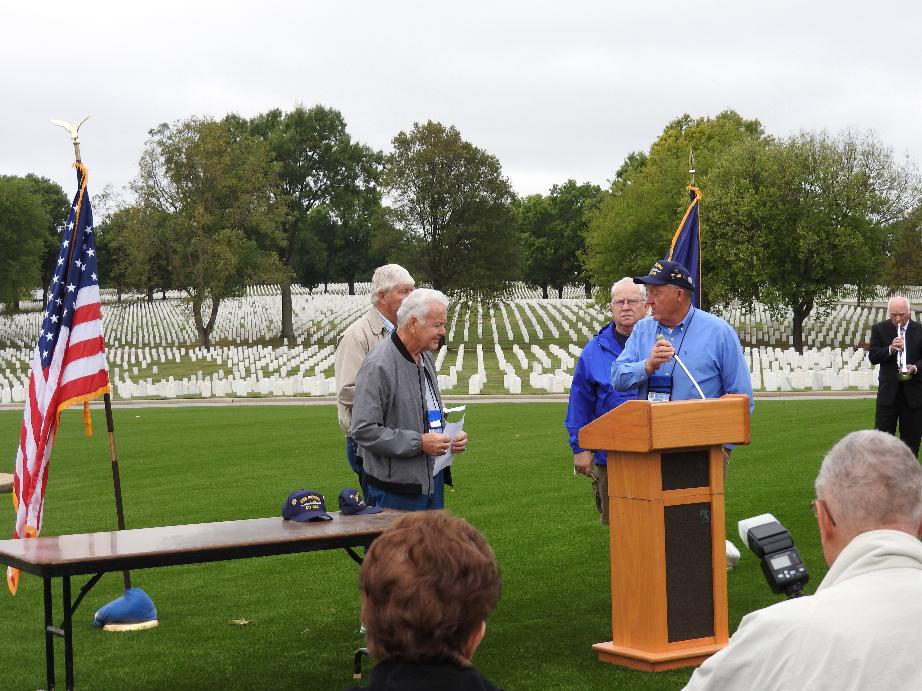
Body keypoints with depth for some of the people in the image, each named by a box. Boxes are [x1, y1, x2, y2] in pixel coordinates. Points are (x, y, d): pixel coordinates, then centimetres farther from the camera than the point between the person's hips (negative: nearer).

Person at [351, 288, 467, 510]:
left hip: (433, 481, 8)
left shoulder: (426, 359, 13)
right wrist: (419, 443, -21)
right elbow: (364, 430, -22)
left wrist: (451, 437, 6)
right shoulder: (378, 367, -17)